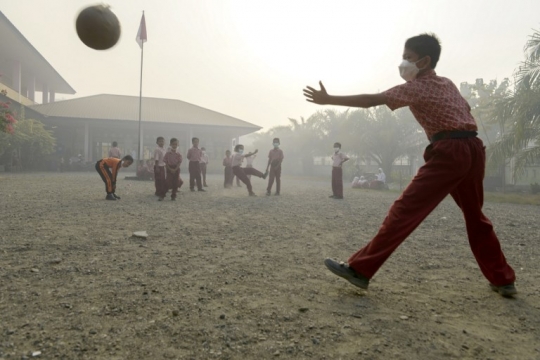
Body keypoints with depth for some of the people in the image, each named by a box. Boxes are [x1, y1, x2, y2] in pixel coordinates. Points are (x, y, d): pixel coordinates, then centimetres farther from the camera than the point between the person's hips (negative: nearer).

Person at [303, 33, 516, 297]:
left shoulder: (416, 87, 0)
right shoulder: (448, 84, 23)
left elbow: (370, 100, -8)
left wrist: (328, 99, -6)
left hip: (449, 152, -8)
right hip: (473, 149, 8)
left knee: (405, 211, -11)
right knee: (475, 217, 21)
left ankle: (360, 269, -11)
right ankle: (503, 280, 30)